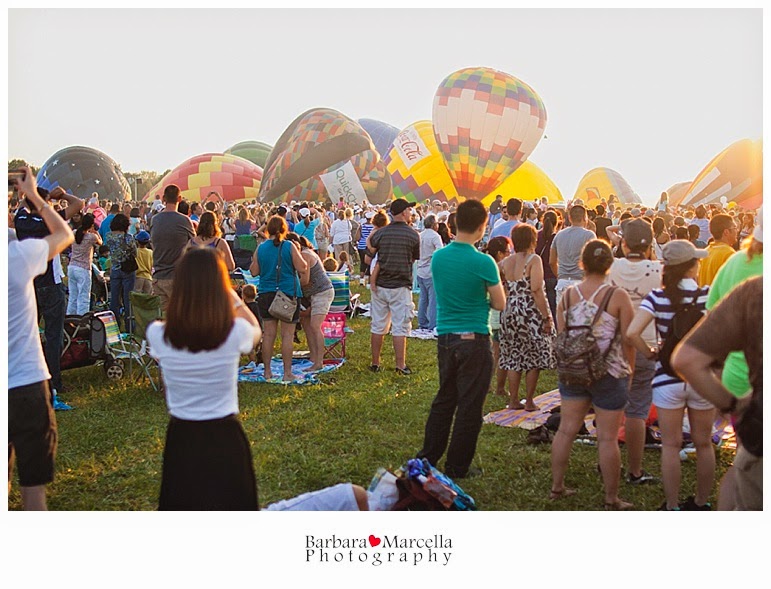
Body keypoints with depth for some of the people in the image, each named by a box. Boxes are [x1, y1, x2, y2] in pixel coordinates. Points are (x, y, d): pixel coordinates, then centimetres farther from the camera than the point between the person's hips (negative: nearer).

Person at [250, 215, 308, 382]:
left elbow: (254, 271, 3)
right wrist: (299, 255, 11)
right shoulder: (289, 247, -7)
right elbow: (302, 268, -7)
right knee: (287, 335, 2)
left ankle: (267, 371, 16)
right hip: (288, 294, -3)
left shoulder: (261, 248, 1)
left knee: (269, 334, 10)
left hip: (266, 295, 3)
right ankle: (287, 372, 5)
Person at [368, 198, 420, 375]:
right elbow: (415, 259, 5)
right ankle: (400, 365, 6)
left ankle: (375, 363, 20)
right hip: (401, 287, -3)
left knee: (378, 326, 11)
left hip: (380, 285, 3)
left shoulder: (380, 233, -2)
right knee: (400, 327, 3)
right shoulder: (413, 235, -7)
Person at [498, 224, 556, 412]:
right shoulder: (534, 260, -10)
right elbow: (536, 290, -18)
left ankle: (514, 400, 17)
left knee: (514, 358, 13)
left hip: (510, 312, 5)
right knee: (534, 358, 7)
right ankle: (529, 402, 11)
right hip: (531, 313, -5)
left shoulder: (505, 262, 6)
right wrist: (546, 317, -16)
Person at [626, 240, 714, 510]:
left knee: (671, 445, 10)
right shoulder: (710, 296, -9)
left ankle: (672, 507, 19)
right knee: (703, 444, 17)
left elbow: (632, 332, -22)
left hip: (669, 378, -1)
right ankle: (701, 503, 31)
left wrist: (650, 354, -5)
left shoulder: (657, 297, -11)